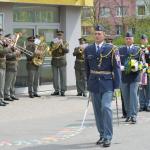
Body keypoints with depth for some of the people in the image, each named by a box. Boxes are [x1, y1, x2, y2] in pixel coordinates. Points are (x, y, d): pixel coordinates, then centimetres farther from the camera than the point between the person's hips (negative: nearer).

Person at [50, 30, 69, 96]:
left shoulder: (65, 43, 4)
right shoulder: (53, 42, 8)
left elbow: (67, 51, -11)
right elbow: (50, 50, -3)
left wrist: (62, 45, -21)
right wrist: (54, 45, -16)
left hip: (62, 62, -2)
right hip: (54, 61, 2)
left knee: (63, 76, -4)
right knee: (55, 77, 4)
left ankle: (63, 91, 0)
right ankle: (56, 90, 12)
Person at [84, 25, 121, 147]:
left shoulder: (111, 49, -4)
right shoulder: (88, 50, 7)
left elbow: (117, 67, -6)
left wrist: (117, 84, -11)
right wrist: (89, 82, 15)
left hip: (107, 83, -4)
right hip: (94, 83, 4)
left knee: (106, 108, -14)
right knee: (97, 110, 8)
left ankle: (108, 137, -8)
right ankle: (102, 135, 20)